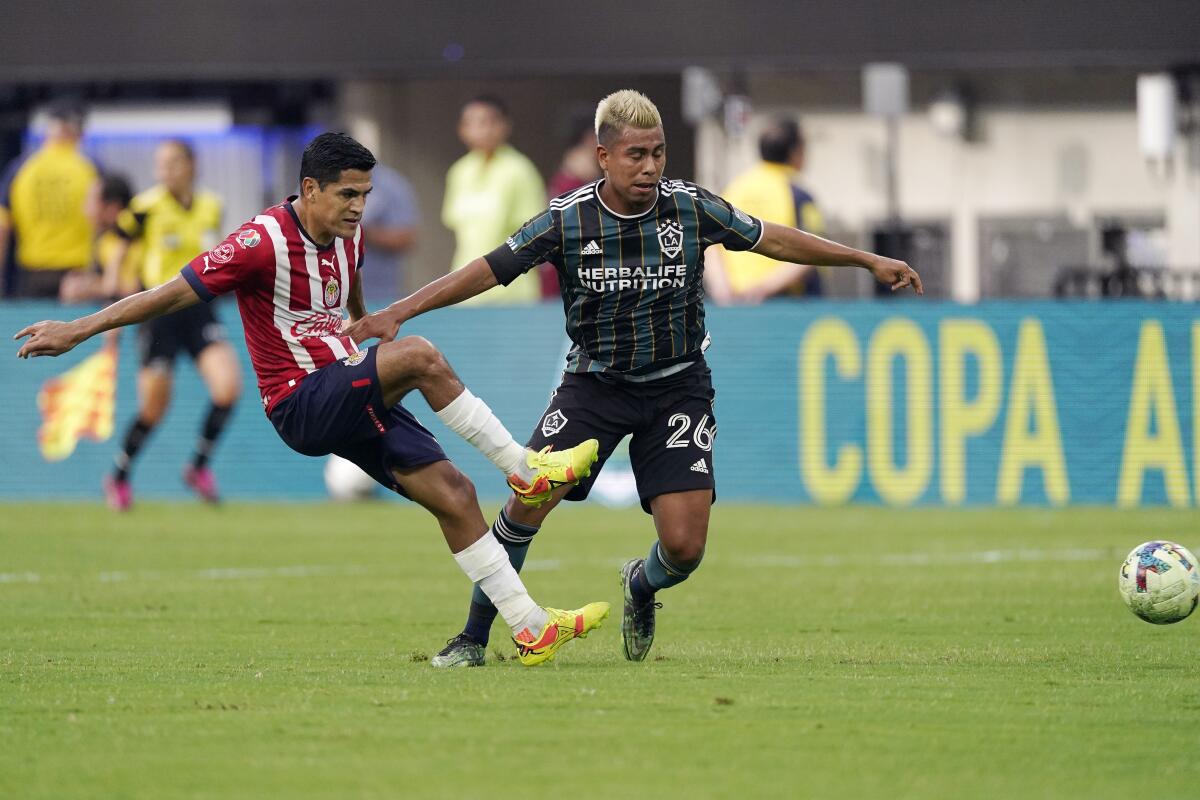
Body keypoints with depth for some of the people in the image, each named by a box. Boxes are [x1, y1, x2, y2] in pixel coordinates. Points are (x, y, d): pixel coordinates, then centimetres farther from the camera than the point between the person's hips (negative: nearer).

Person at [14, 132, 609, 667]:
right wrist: (77, 331, -17)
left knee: (452, 493, -4)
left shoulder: (347, 235, 7)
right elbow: (171, 295, -14)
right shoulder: (263, 242, -16)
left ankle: (530, 627, 0)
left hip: (352, 398, 8)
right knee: (418, 356, -29)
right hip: (303, 404, -8)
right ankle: (526, 470, -17)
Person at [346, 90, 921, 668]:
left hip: (677, 386, 1)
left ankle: (642, 587, 28)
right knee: (528, 500, -18)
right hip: (595, 380, -1)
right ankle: (473, 637, -1)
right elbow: (489, 270, -8)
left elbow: (772, 239, 4)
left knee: (684, 547, -10)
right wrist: (399, 312, -14)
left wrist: (870, 261, 9)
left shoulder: (691, 208, -9)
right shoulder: (566, 219, -12)